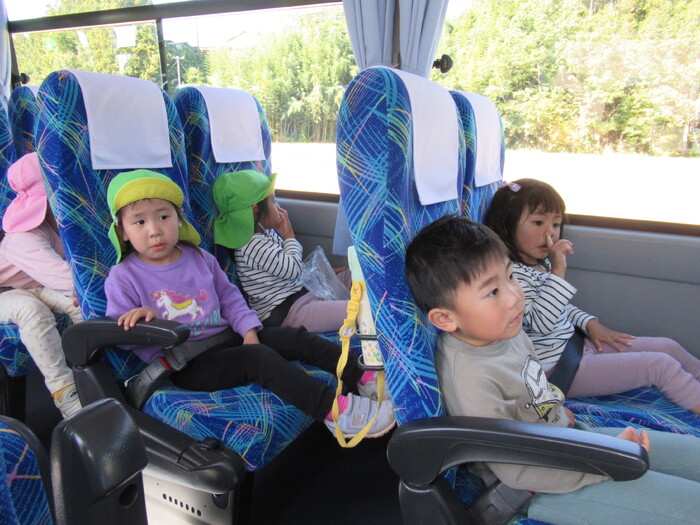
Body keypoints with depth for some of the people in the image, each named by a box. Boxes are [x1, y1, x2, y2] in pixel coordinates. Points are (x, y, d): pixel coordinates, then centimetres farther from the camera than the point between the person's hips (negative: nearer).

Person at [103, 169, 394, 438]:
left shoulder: (200, 258, 8)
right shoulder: (123, 277, -5)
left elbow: (229, 297, 13)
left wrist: (249, 331, -2)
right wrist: (142, 320, -28)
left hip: (227, 338, 6)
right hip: (188, 364, -6)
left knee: (296, 338, -9)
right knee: (261, 359, -30)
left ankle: (363, 375, -6)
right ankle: (332, 409, -33)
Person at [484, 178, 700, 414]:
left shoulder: (542, 263, 8)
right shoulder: (512, 272, -23)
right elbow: (541, 322, -31)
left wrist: (591, 323, 7)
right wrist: (558, 271, -30)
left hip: (576, 343, 10)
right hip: (556, 367, -10)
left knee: (669, 348, 13)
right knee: (660, 365, -10)